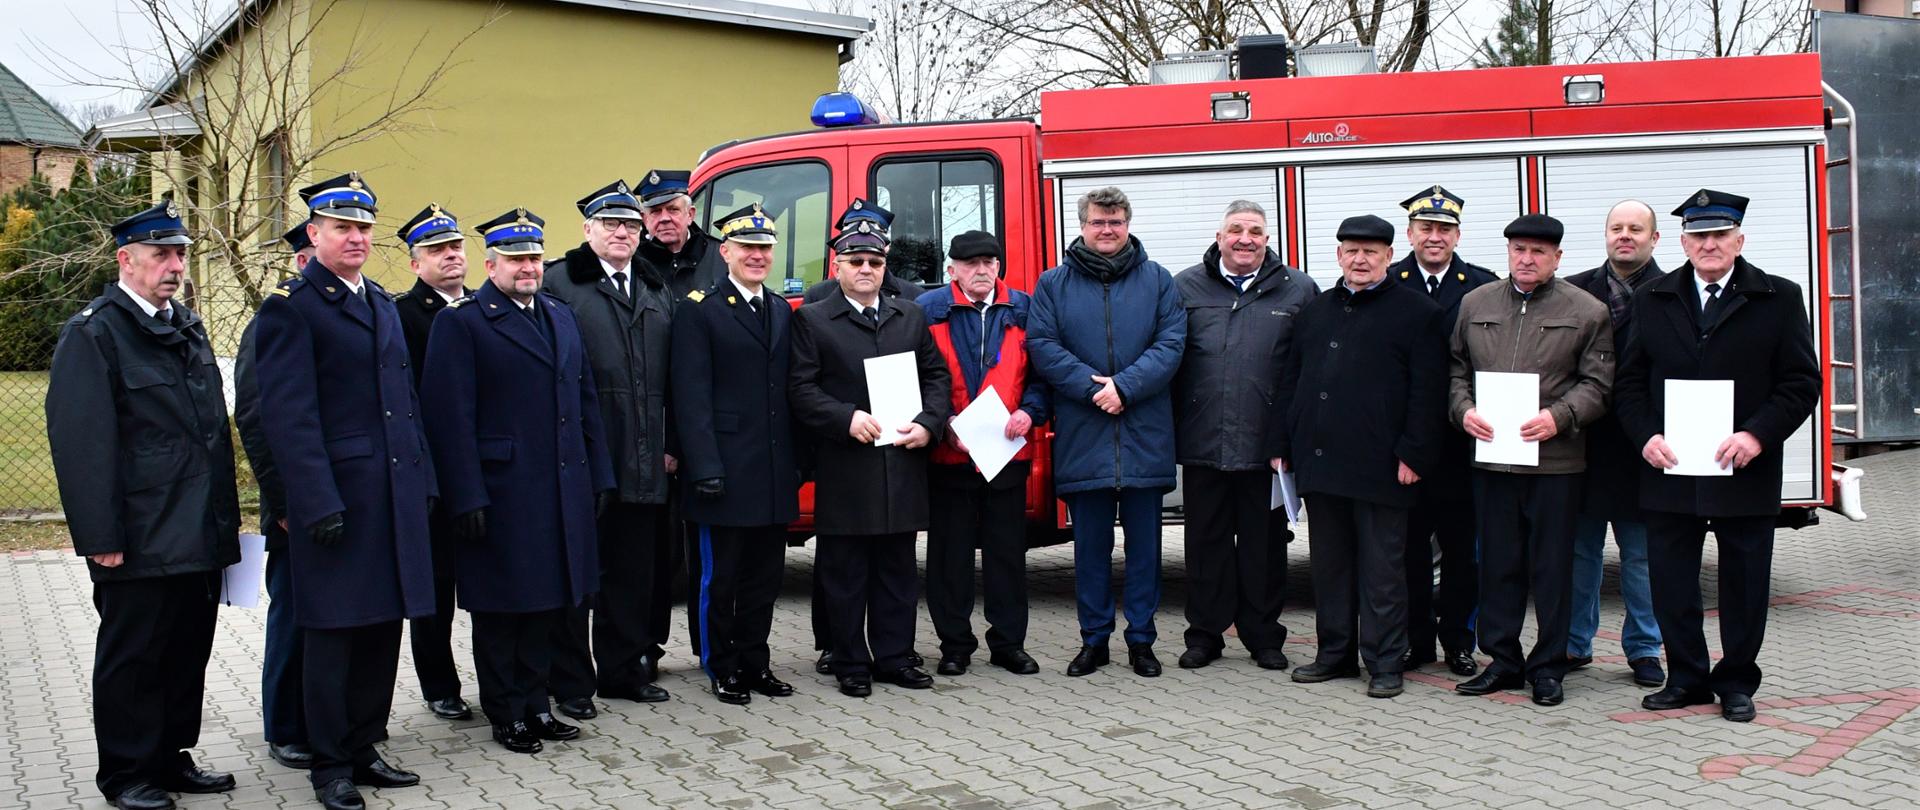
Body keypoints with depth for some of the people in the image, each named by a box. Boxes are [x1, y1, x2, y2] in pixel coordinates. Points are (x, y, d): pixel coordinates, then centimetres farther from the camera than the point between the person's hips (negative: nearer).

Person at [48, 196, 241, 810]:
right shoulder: (93, 333, -9)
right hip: (140, 542, -7)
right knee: (131, 657, 5)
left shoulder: (189, 328, 15)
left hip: (200, 536, 7)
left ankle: (172, 757, 27)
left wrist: (225, 517, 16)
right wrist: (101, 539, -18)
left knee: (189, 650, 14)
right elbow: (81, 443, -15)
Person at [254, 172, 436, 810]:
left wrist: (423, 479, 14)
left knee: (384, 626, 11)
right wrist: (318, 504, -18)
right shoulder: (290, 307, -6)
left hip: (396, 492, 7)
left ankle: (363, 749, 24)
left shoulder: (383, 303, 17)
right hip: (337, 494, -7)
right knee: (333, 633, 2)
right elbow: (290, 417, -12)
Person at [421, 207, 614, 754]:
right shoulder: (462, 321, -6)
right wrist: (467, 496, -17)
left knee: (551, 605, 12)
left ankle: (535, 703, 25)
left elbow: (585, 401, 18)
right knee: (502, 609, 4)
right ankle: (506, 714, 17)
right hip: (501, 493, -6)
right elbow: (452, 415, -12)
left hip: (565, 491, 6)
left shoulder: (561, 316, 16)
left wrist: (599, 475, 11)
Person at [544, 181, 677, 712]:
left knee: (633, 570, 13)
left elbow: (671, 377, 15)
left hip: (642, 461, 6)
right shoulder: (559, 283, -1)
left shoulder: (657, 293, 17)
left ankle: (625, 669, 25)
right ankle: (571, 681, 11)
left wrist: (668, 444, 9)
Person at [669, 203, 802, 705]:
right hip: (726, 470, -6)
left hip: (774, 473, 6)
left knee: (765, 575, 13)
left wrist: (797, 459, 8)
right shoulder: (698, 311, -5)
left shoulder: (781, 311, 14)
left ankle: (754, 662, 24)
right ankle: (723, 669, 17)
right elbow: (692, 397, -11)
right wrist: (705, 468, -18)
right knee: (719, 576, 5)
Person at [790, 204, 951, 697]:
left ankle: (893, 657, 19)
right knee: (845, 572, 3)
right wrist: (847, 418, -17)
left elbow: (936, 376, 13)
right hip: (844, 469, -4)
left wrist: (928, 424, -4)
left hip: (904, 465, 4)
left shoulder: (911, 317, 15)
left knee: (897, 569, 10)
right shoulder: (812, 320, 2)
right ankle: (850, 665, 12)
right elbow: (801, 388, -5)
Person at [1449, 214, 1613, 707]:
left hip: (1555, 459, -3)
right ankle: (1503, 661, 20)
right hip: (1490, 457, 3)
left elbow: (1597, 383, -1)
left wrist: (1559, 417, -16)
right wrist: (1463, 410, -4)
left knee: (1552, 567, 4)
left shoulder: (1587, 312, 3)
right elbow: (1456, 368, 14)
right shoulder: (1475, 304, 11)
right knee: (1498, 564, 9)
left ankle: (1548, 666, 15)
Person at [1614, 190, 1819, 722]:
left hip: (1745, 473, -2)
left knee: (1744, 583, 7)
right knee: (1670, 581, 7)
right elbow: (1631, 381, 8)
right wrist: (1646, 437, -7)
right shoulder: (1653, 301, 7)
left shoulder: (1779, 299, 1)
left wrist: (1757, 435, -16)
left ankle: (1736, 683, 21)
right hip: (1669, 471, 2)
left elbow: (1801, 383, -2)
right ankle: (1687, 678, 21)